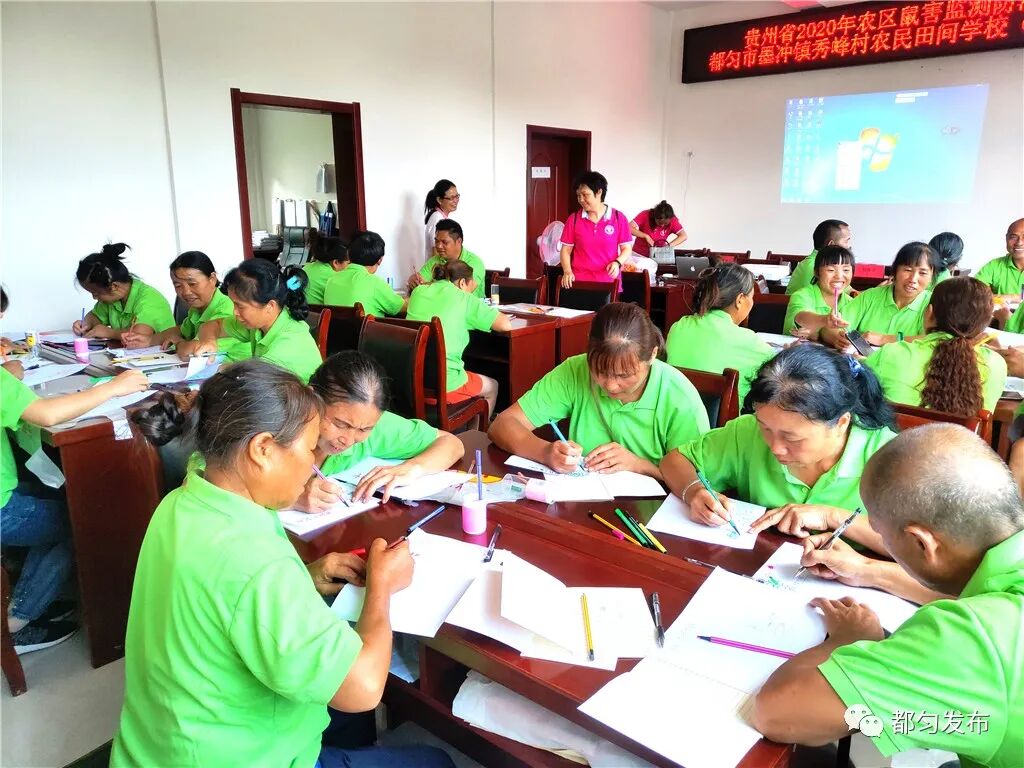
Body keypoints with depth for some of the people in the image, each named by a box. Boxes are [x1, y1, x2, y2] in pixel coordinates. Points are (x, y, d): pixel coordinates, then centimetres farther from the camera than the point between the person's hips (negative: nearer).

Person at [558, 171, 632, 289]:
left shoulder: (619, 218, 0)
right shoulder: (573, 219, 3)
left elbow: (627, 249, 5)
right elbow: (566, 250, 5)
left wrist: (617, 263, -15)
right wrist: (567, 272, -11)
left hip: (609, 283, 0)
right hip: (579, 282, 0)